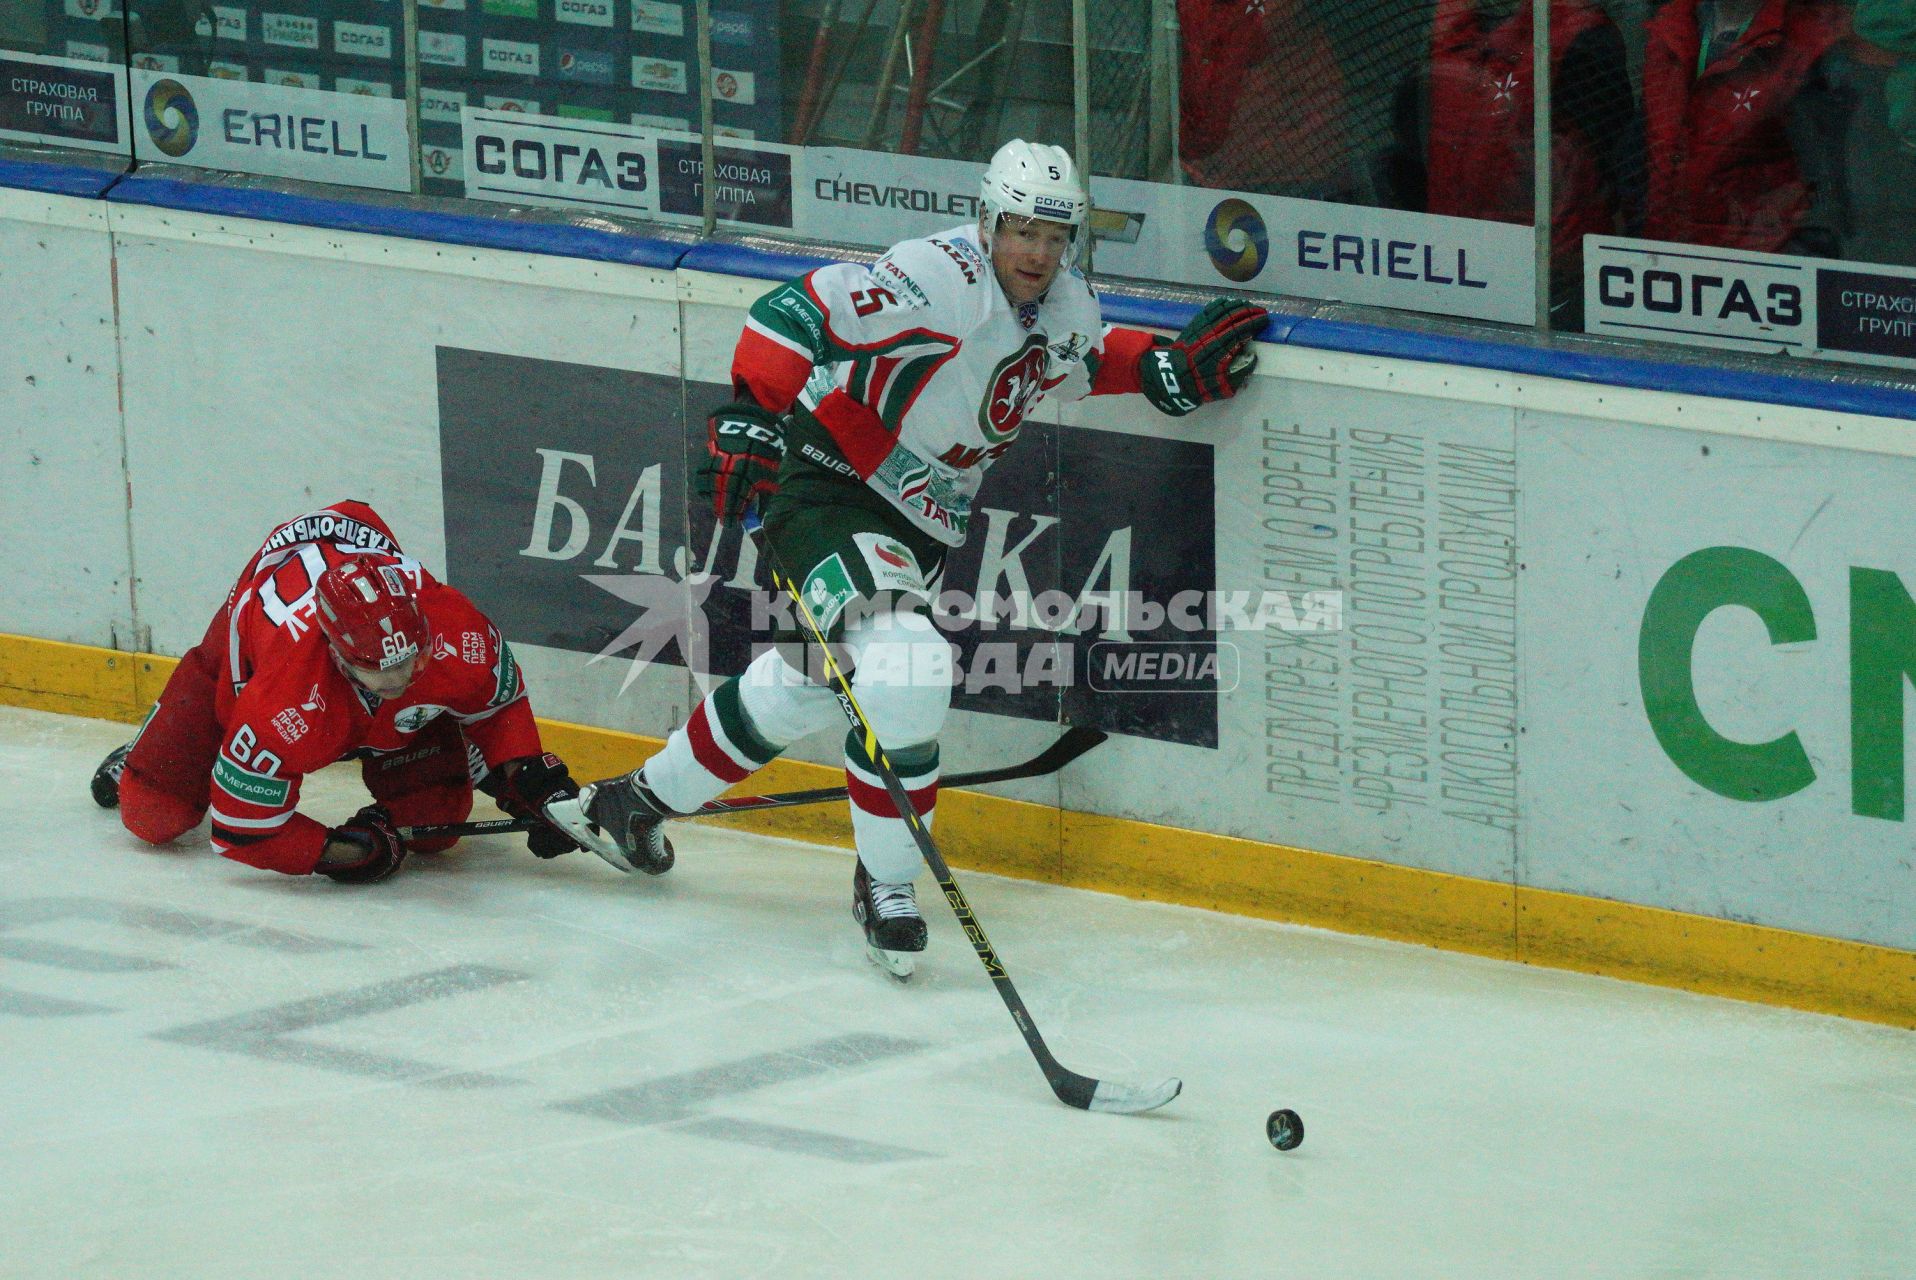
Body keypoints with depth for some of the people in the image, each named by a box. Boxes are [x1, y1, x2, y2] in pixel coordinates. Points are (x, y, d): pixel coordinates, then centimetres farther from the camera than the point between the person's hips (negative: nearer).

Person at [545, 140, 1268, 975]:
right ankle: (885, 886, -8)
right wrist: (750, 418, -33)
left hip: (921, 526, 9)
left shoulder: (1068, 308, 2)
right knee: (903, 674, -25)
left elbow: (1085, 359, 24)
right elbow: (796, 313, -26)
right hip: (830, 491, -9)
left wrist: (1171, 370, 7)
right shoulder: (938, 280, -24)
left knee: (801, 687, 21)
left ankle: (638, 801, 41)